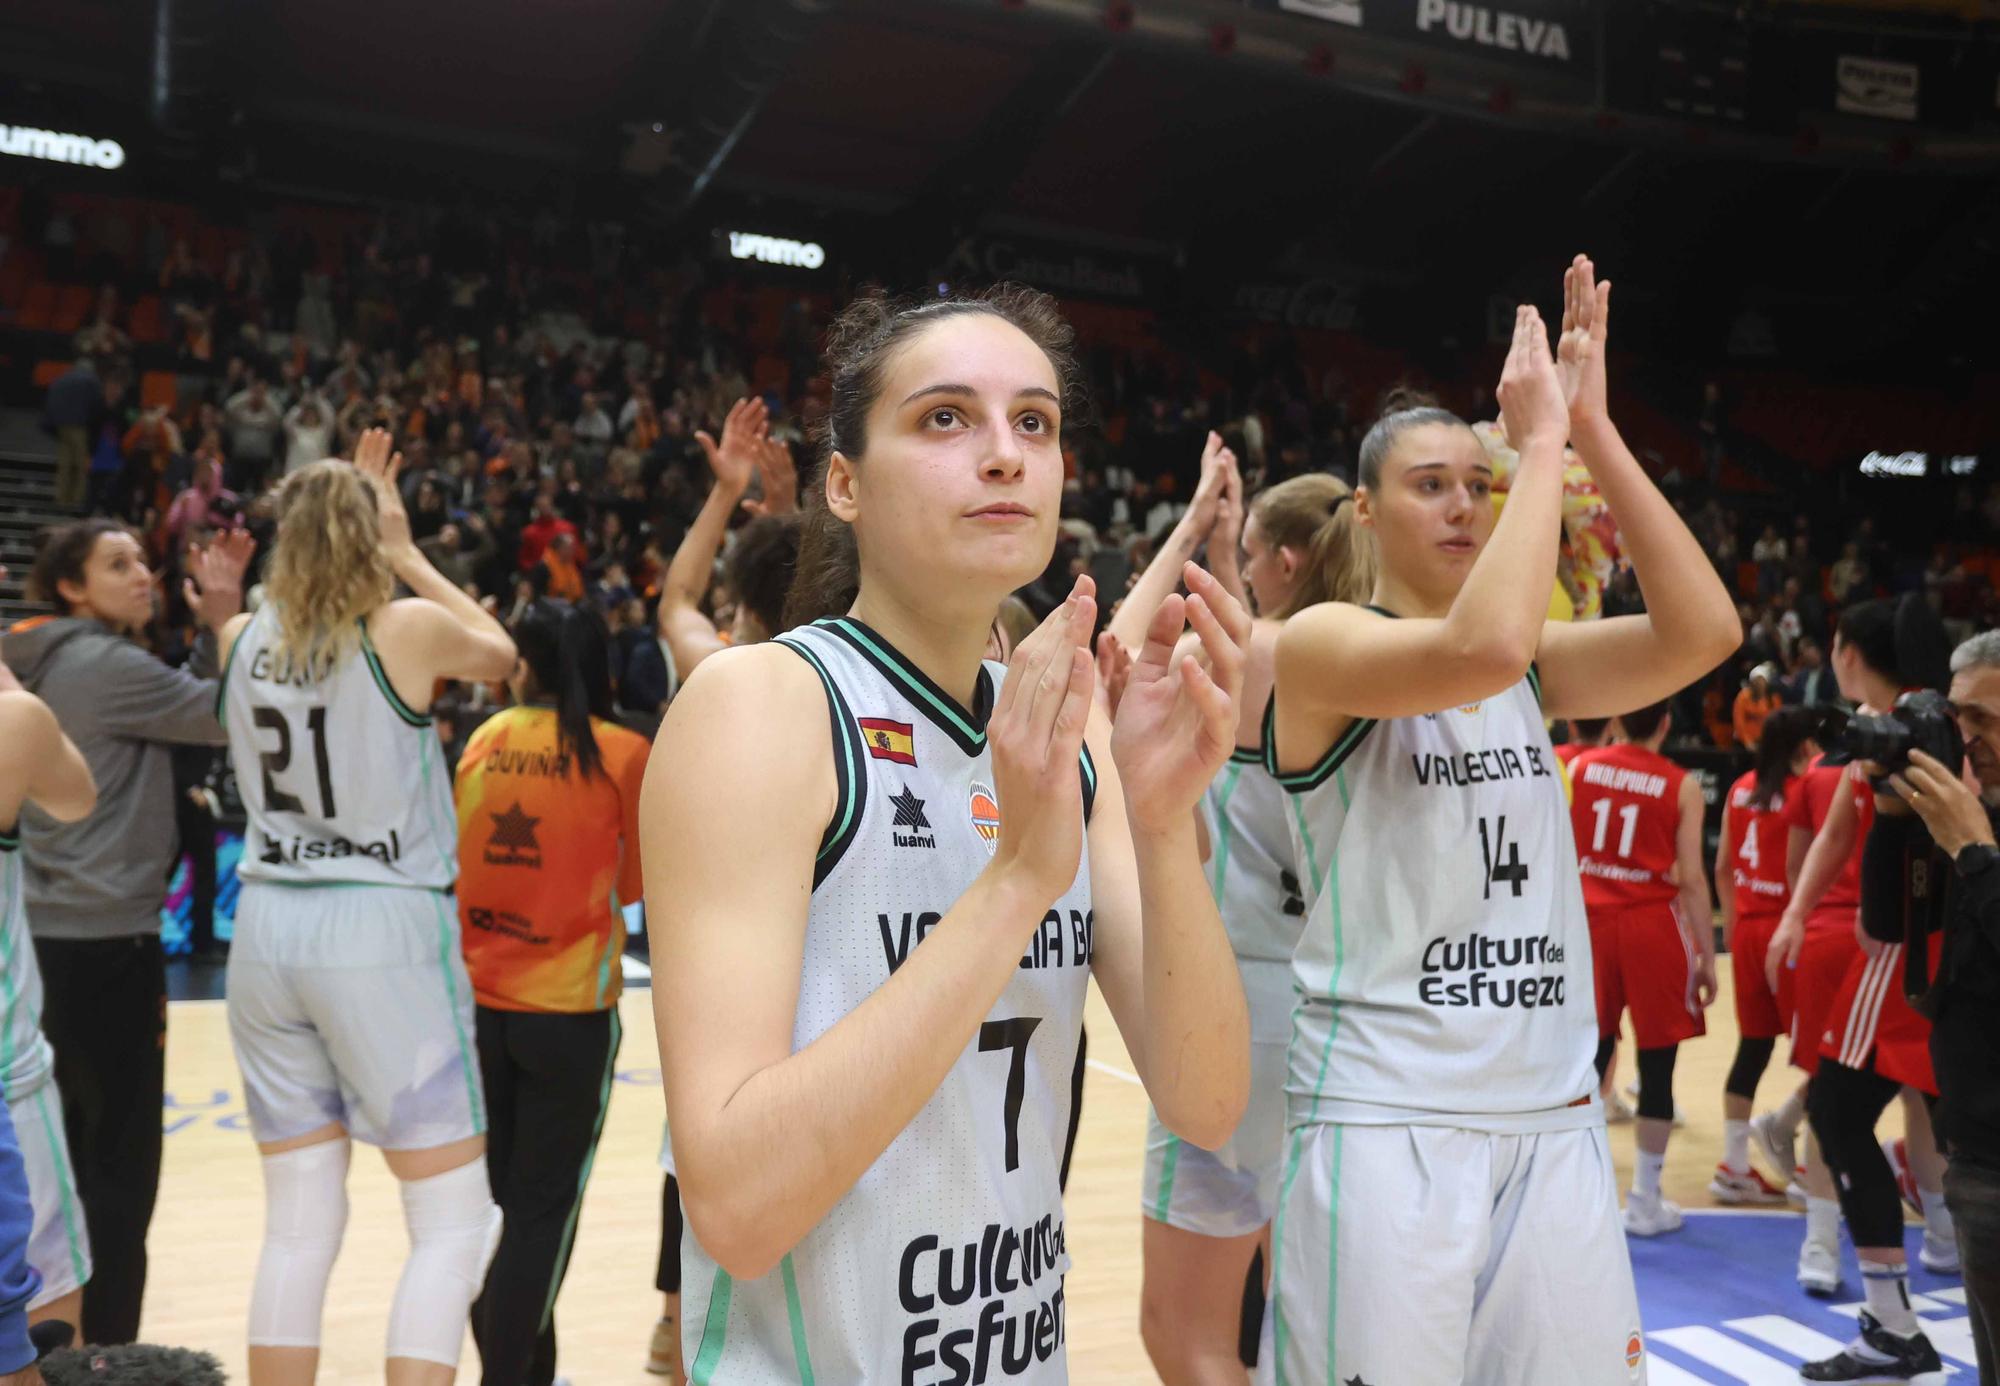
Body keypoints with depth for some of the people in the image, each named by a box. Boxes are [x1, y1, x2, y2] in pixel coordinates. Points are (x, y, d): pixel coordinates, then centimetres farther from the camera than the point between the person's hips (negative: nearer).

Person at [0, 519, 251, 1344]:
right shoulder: (107, 664, -14)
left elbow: (186, 715, 15)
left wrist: (216, 623, 6)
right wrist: (226, 619, -7)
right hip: (105, 943, -9)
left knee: (67, 1160, 17)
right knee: (119, 1172, 0)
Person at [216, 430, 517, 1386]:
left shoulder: (244, 639, 4)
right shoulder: (410, 628, -8)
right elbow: (499, 653, 13)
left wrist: (323, 517, 25)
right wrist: (406, 554, 17)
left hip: (268, 926, 6)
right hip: (384, 926, -5)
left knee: (298, 1223, 14)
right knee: (453, 1223, 4)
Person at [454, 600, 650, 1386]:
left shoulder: (483, 741, 2)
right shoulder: (624, 753, -8)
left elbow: (458, 859, 15)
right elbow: (632, 884, 3)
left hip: (477, 999, 4)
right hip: (567, 1006, -4)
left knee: (494, 1199, 17)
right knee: (543, 1209, 5)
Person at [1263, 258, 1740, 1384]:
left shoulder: (1536, 666, 11)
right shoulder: (1321, 645, -7)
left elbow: (1705, 632, -5)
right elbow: (1481, 648, -27)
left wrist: (1594, 432, -8)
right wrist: (1543, 439, -17)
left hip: (1557, 1121, 6)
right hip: (1384, 1125, -5)